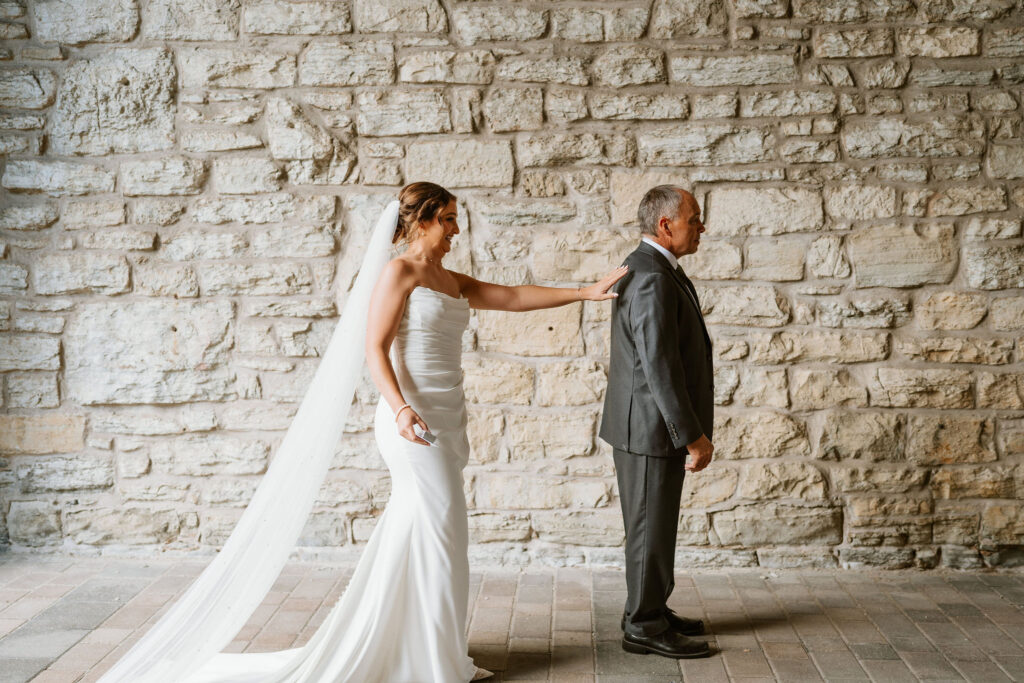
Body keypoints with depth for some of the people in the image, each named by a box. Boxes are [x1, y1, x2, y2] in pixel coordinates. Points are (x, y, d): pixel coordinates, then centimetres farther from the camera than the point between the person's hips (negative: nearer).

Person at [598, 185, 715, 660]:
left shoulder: (649, 268, 13)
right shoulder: (653, 278, -21)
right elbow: (660, 367, -25)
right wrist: (693, 437, -21)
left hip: (650, 424, 10)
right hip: (651, 427, -10)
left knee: (655, 526, 18)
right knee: (651, 529, 1)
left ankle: (649, 612, 31)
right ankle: (645, 628, 13)